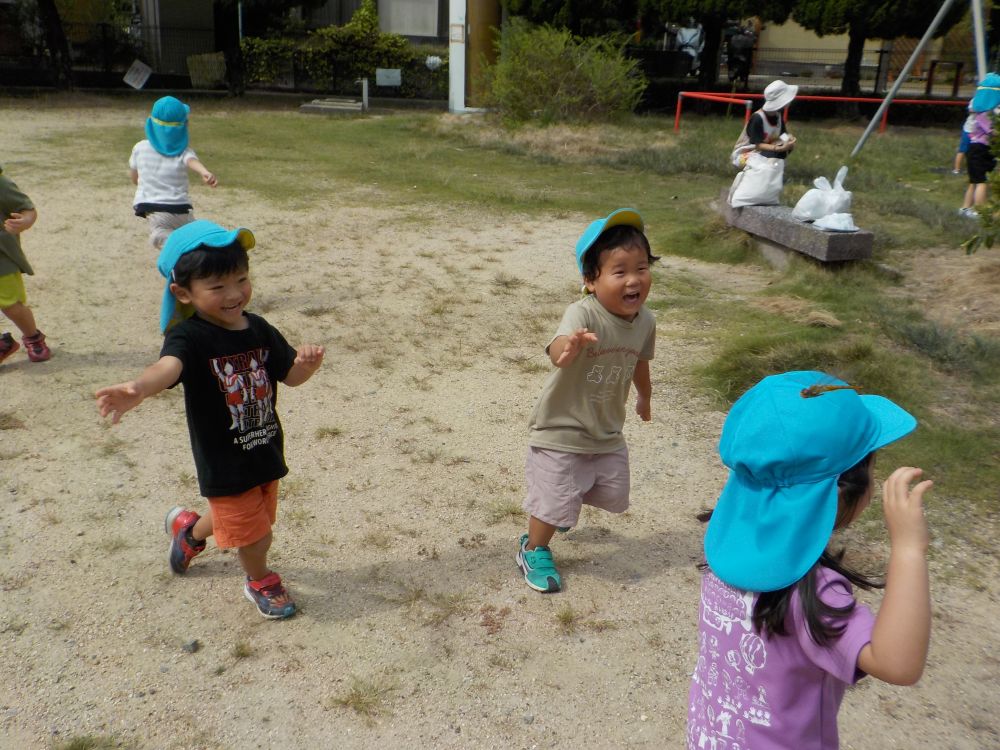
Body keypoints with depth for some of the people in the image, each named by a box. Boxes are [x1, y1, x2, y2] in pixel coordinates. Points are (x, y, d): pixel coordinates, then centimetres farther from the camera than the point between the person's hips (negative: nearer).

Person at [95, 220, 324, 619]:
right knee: (254, 533, 4)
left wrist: (306, 362, -24)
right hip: (223, 463, -6)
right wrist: (138, 388, -66)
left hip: (266, 449, 6)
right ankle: (260, 581, 40)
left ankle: (188, 528, 59)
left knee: (241, 519, 26)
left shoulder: (259, 329, -4)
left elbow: (290, 374, 1)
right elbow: (168, 367, -43)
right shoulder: (189, 337, -22)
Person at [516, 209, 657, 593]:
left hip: (608, 433, 7)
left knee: (613, 496, 21)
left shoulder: (645, 321, -8)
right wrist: (568, 347, -74)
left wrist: (644, 399, 30)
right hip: (560, 431, -7)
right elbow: (557, 351, -51)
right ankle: (534, 550, 34)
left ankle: (559, 511, 51)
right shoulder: (582, 314, -30)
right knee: (554, 502, 2)